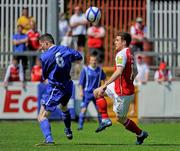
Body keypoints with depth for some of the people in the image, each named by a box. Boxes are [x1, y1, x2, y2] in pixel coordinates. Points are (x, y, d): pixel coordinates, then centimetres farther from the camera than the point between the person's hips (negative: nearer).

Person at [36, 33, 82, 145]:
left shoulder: (44, 57, -15)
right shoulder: (64, 49, 0)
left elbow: (45, 76, -4)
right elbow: (79, 58, 14)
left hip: (55, 89, -7)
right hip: (68, 85, 7)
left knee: (42, 116, -7)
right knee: (64, 107, 38)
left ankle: (49, 139, -26)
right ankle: (68, 131, 54)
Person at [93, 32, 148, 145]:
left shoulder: (121, 54, -20)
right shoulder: (130, 54, 10)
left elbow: (118, 72, -32)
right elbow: (135, 72, 19)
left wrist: (105, 85, -33)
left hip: (123, 93, -10)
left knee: (120, 118, 4)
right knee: (97, 93, 15)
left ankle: (140, 134, 20)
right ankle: (105, 120, 10)